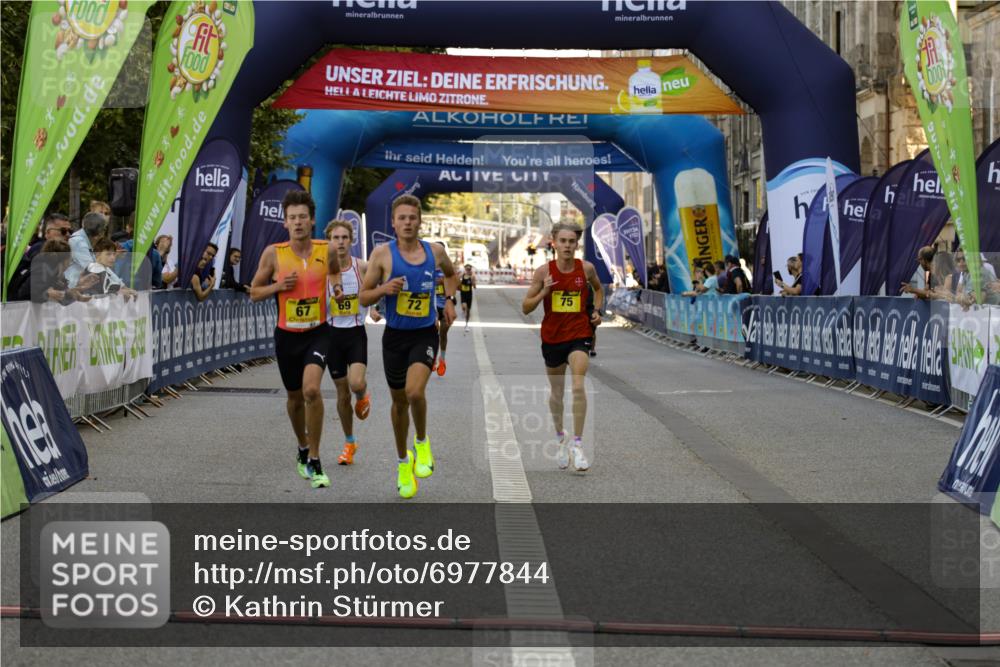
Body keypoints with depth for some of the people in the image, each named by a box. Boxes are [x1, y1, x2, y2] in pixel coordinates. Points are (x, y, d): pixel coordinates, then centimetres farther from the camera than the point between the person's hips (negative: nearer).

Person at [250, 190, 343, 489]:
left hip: (318, 333, -2)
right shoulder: (273, 253, -6)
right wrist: (278, 286, -14)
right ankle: (303, 448, 44)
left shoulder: (327, 250, -4)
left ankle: (314, 461, -12)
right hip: (286, 335, 2)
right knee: (295, 397, 16)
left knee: (311, 389, -24)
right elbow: (254, 292, 3)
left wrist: (337, 286, -1)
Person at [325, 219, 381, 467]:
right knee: (342, 393, 9)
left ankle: (363, 396, 15)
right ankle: (349, 443, 26)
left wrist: (377, 309, -7)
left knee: (356, 383, -23)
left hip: (356, 333, -1)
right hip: (332, 334, 1)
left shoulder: (363, 267, -6)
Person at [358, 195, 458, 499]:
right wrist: (384, 288, -21)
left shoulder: (435, 251, -1)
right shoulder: (382, 254, -7)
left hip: (425, 335, 0)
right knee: (399, 401, 12)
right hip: (395, 336, 1)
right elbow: (364, 297, -3)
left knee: (415, 391, -25)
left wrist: (449, 300, 7)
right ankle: (403, 462, 33)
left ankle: (422, 442, 5)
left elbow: (451, 274, 23)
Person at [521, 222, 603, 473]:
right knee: (556, 393, 15)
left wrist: (597, 310, 3)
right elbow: (526, 307, -4)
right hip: (552, 336, 1)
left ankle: (577, 444, -13)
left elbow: (598, 289, 19)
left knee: (578, 387, -20)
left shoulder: (586, 268, -4)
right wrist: (543, 292, -20)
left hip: (579, 334, -1)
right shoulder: (544, 271, -7)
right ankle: (560, 438, 37)